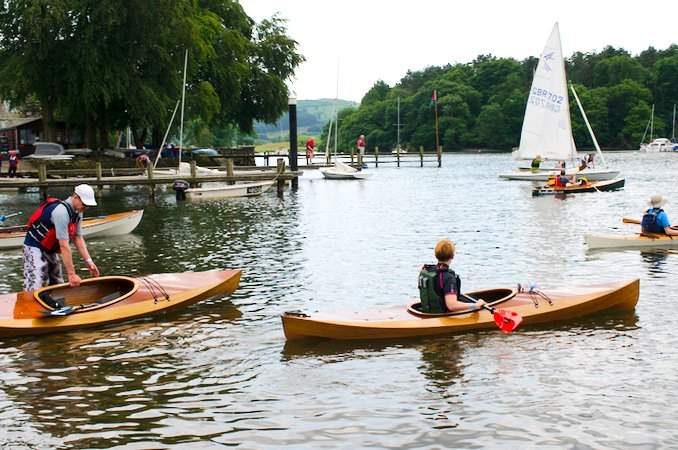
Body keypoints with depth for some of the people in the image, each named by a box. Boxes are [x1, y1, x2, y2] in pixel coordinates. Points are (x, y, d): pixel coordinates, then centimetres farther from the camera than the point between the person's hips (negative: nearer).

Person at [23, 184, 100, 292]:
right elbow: (64, 245, -30)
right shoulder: (61, 211, -29)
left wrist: (89, 261, -5)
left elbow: (78, 238, 4)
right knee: (35, 290, -20)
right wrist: (71, 274, -29)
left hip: (50, 249, 10)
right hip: (35, 247, -10)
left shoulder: (77, 212, 0)